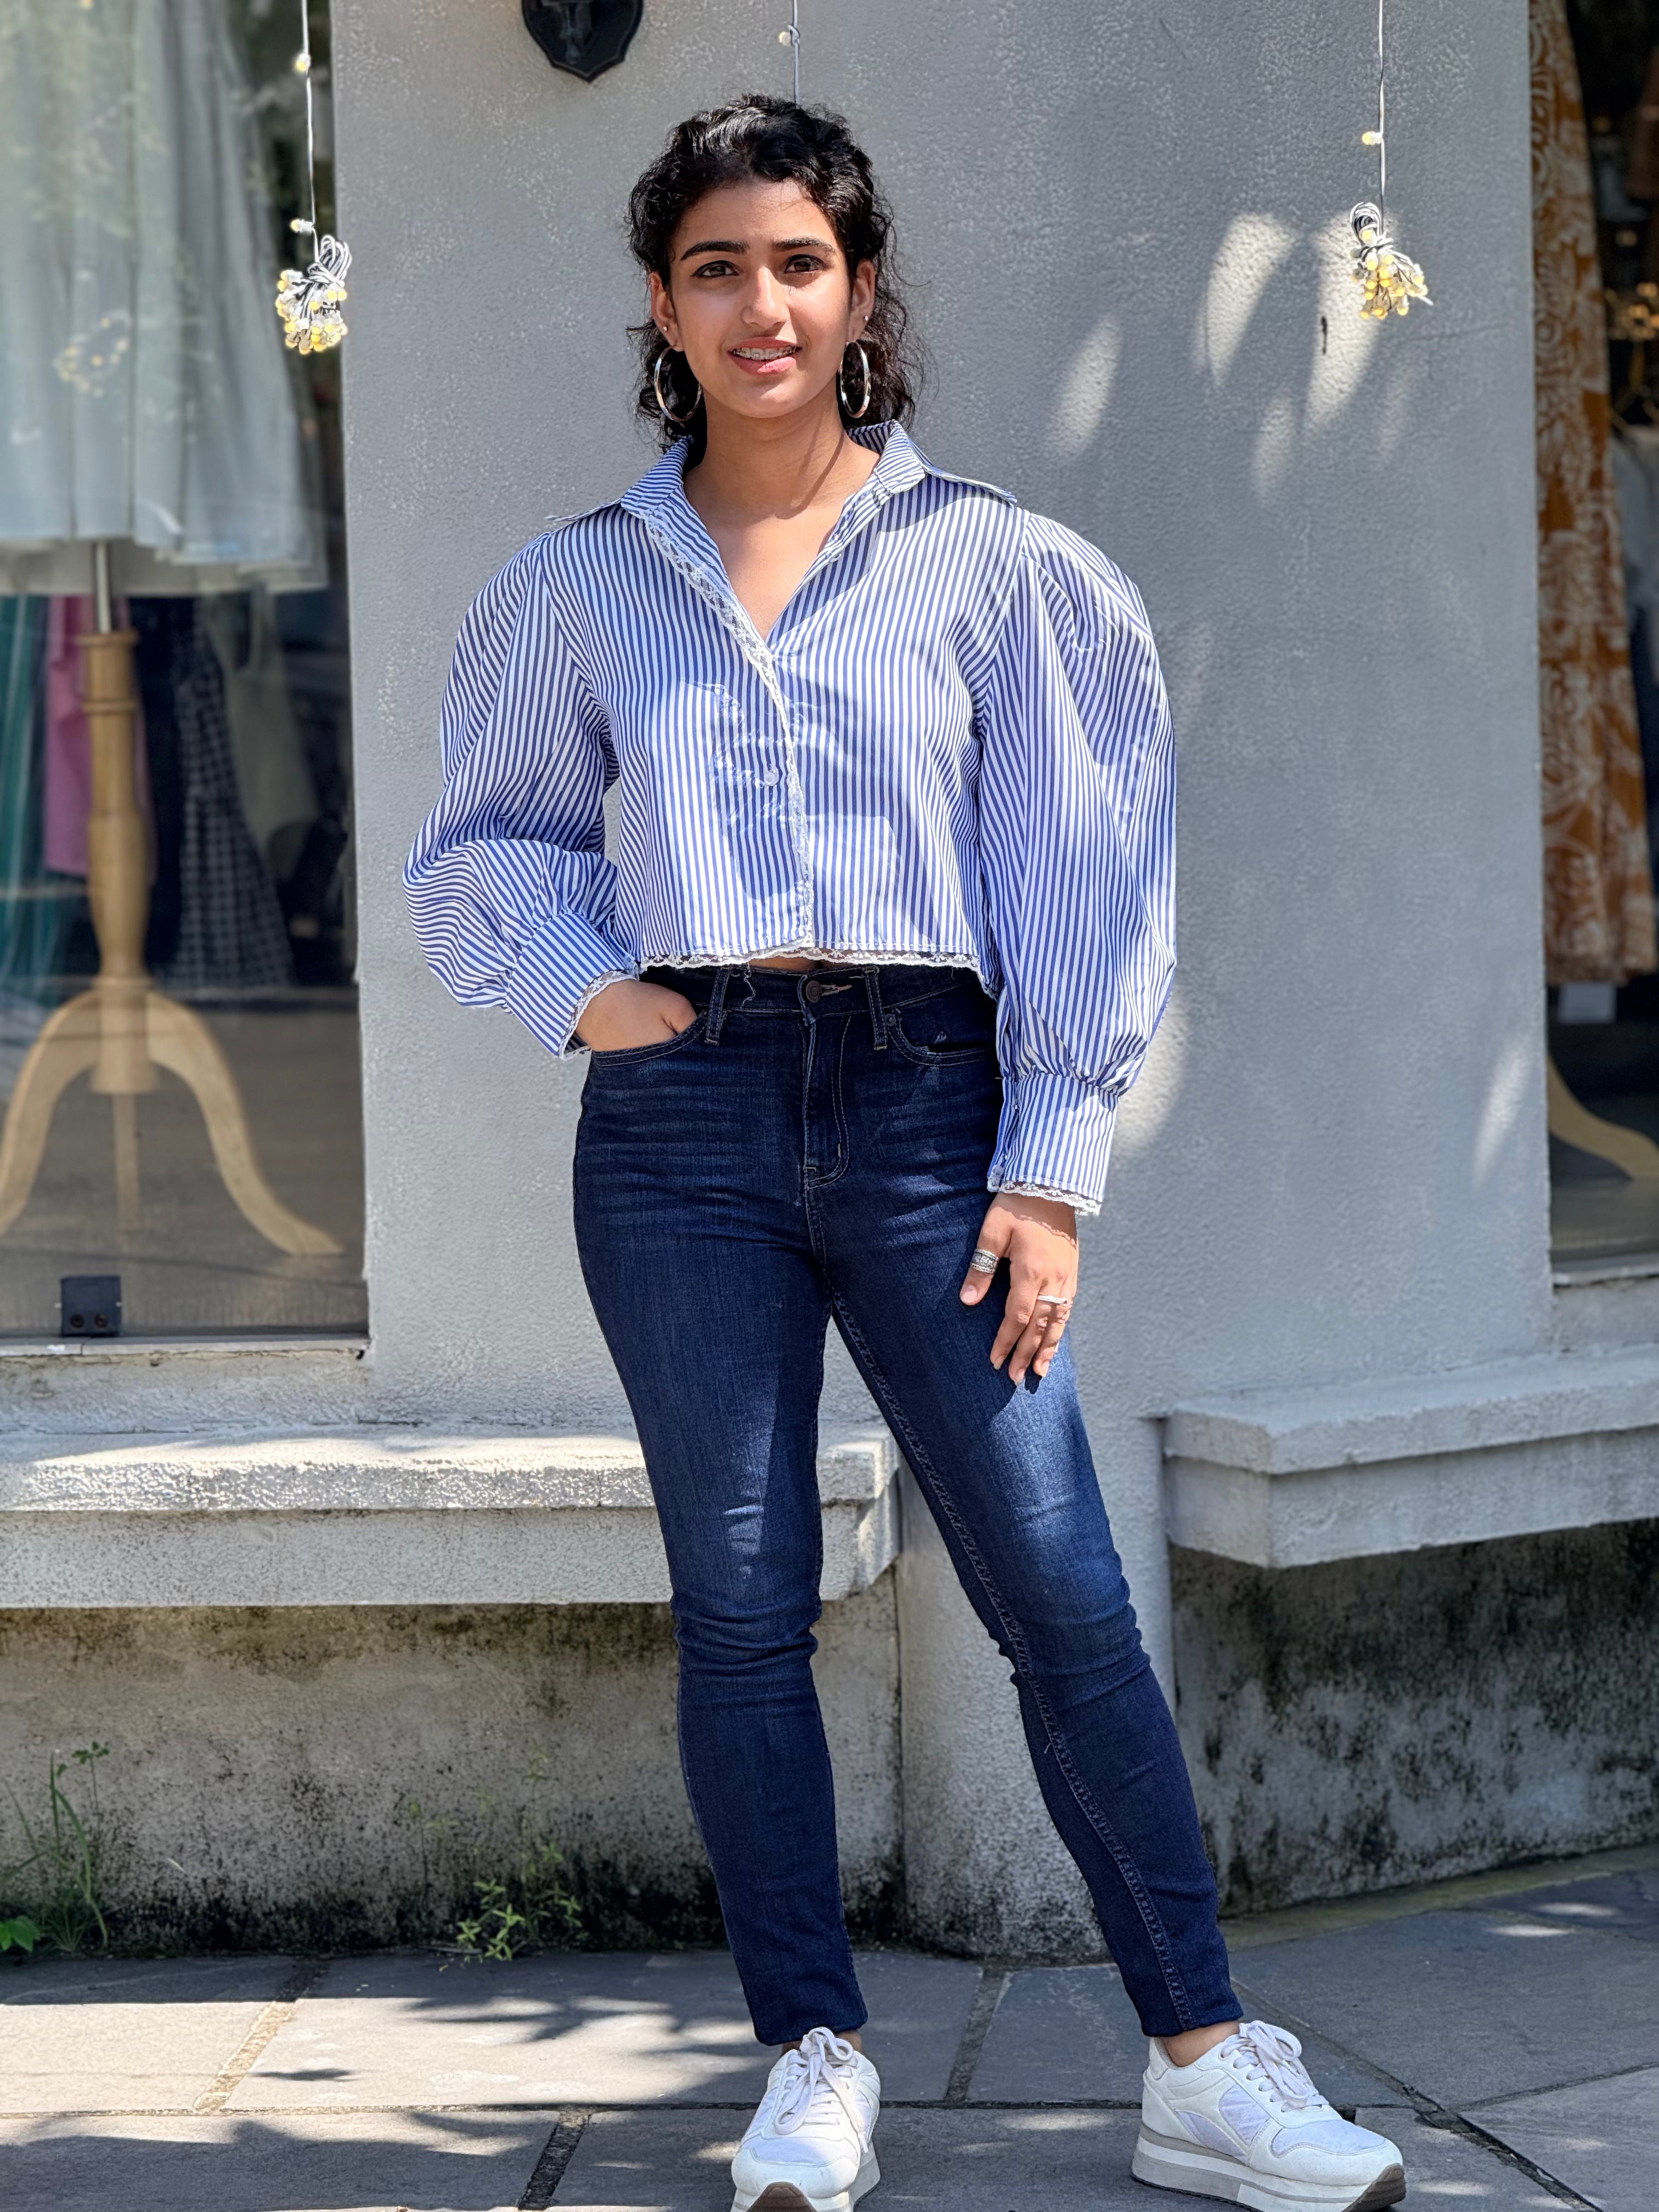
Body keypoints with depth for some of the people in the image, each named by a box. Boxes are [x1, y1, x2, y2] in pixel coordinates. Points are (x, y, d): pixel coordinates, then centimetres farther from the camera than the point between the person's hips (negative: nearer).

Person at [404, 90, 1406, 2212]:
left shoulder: (995, 567, 6)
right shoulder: (576, 587, 10)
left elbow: (1084, 886, 5)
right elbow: (476, 846, 21)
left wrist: (1048, 1174, -2)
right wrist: (581, 988, 1)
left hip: (920, 1098, -1)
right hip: (680, 1109, 1)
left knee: (1062, 1596, -5)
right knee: (740, 1610, 1)